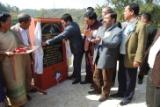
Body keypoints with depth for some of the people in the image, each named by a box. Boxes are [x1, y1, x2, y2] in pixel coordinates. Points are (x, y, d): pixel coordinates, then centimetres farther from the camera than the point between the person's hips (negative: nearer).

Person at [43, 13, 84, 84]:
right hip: (78, 47, 10)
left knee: (77, 63, 6)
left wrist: (47, 42, -30)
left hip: (78, 48, -10)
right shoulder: (74, 24, 1)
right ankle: (74, 74, 40)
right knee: (75, 62, 23)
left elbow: (59, 37, -32)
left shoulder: (69, 29, -29)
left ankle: (78, 78, 23)